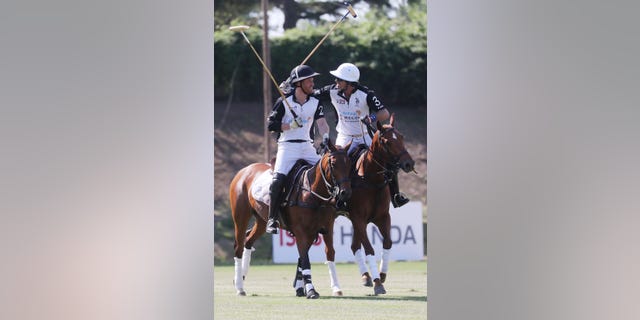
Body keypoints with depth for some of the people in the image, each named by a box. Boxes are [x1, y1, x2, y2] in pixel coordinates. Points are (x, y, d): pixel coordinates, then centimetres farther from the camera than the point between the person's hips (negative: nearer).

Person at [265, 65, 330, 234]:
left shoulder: (315, 103, 7)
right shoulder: (284, 102, -4)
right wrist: (291, 125, -17)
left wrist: (325, 136, -27)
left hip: (308, 147, 4)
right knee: (278, 179, -22)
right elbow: (270, 124, -4)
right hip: (287, 146, -4)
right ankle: (272, 219, -13)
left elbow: (321, 123, -6)